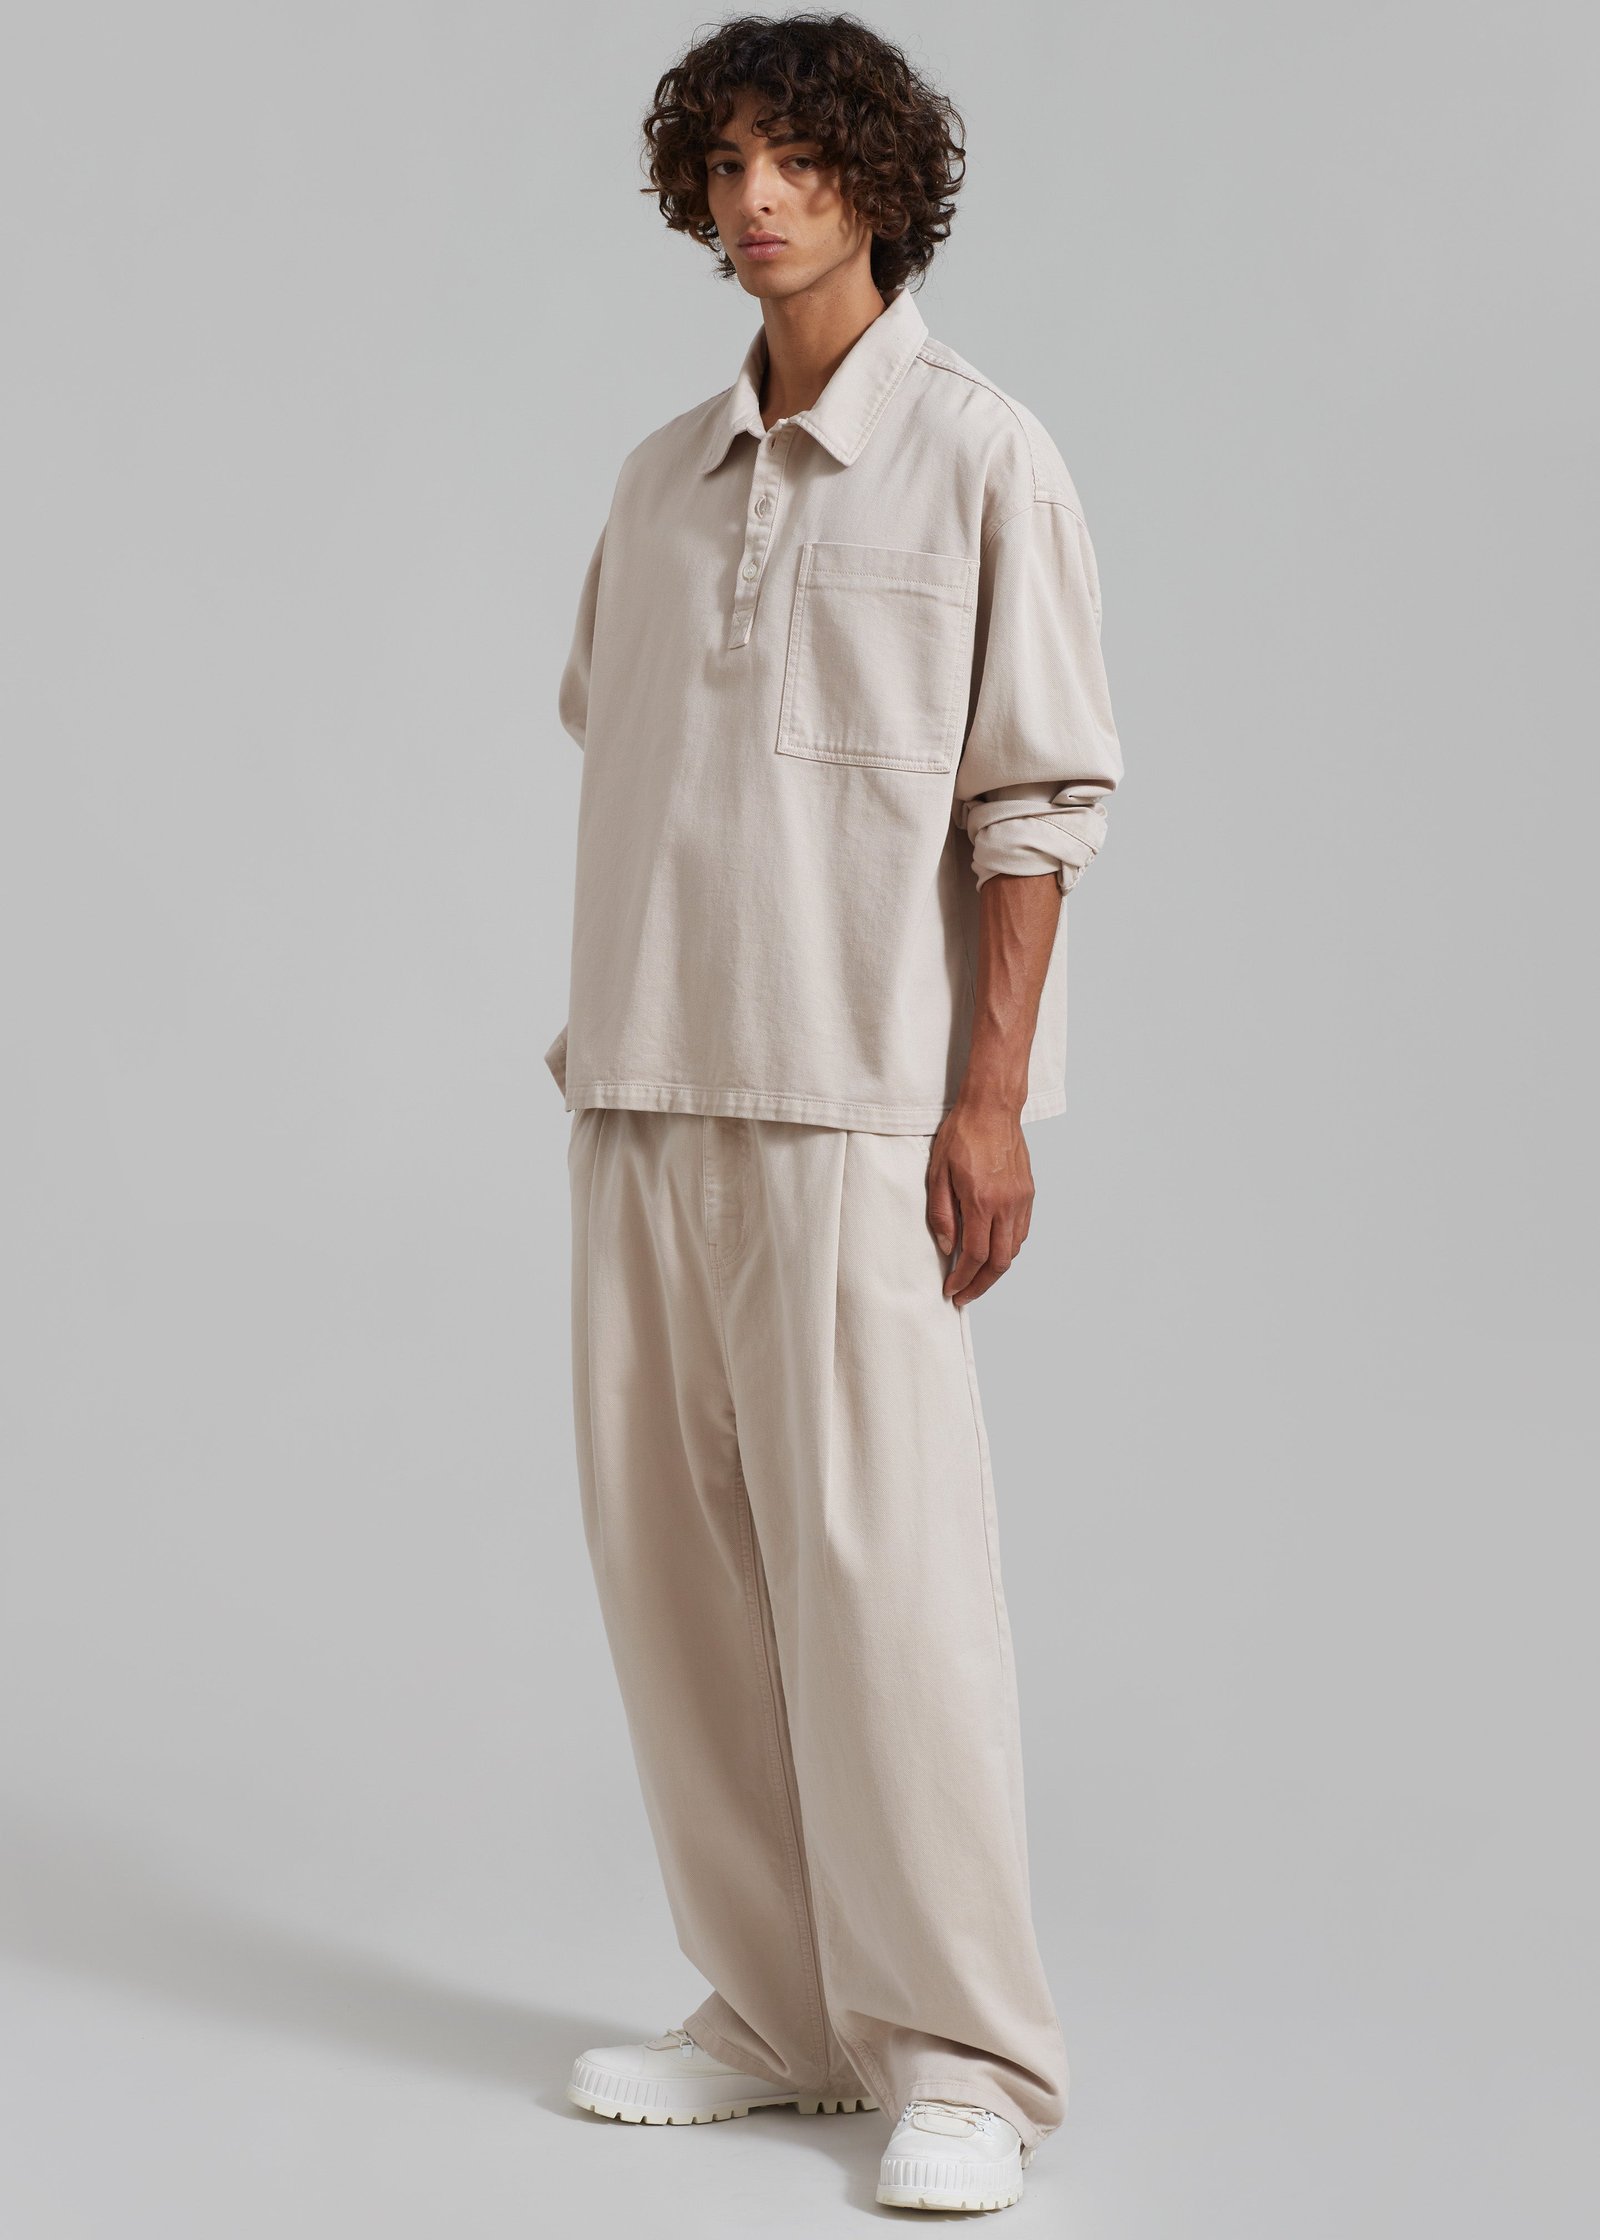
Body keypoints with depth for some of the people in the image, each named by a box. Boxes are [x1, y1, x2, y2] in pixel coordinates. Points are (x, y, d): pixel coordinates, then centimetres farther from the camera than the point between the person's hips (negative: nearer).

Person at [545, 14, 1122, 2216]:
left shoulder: (980, 457, -2)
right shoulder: (662, 476, 14)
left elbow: (1038, 796, -6)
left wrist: (993, 1092, -12)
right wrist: (601, 1016, 16)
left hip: (858, 1099, -6)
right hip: (646, 1087, 6)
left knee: (874, 1558, -8)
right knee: (666, 1547, 7)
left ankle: (957, 2061, 3)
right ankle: (778, 2011, 18)